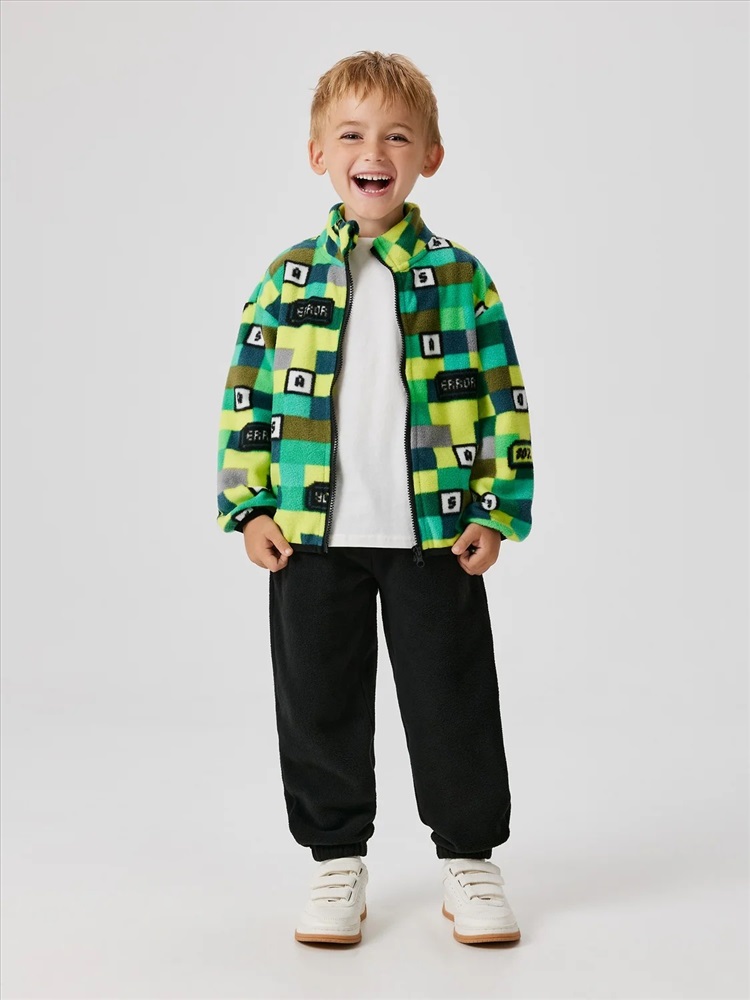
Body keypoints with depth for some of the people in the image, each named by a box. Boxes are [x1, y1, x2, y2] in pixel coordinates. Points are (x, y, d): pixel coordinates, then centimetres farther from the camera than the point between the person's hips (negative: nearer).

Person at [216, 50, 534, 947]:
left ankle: (468, 858, 24)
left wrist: (499, 511, -4)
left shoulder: (460, 278, 1)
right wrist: (250, 509, -1)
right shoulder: (289, 279, 4)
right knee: (320, 705, 10)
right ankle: (337, 861, 27)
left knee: (453, 703, 7)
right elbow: (247, 396, 5)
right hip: (313, 536, 1)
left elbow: (503, 399, 2)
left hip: (436, 534, -1)